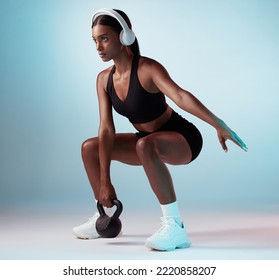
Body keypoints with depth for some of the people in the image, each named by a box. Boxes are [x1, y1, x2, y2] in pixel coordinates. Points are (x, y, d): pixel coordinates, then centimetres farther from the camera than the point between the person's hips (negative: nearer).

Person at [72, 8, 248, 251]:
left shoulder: (147, 69, -23)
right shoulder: (104, 79, -5)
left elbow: (181, 97, -39)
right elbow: (106, 130, -10)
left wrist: (220, 125, -53)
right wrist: (105, 181, -16)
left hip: (182, 139, -7)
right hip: (151, 141, 7)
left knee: (145, 145, -40)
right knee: (90, 148, 6)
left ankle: (175, 227, -34)